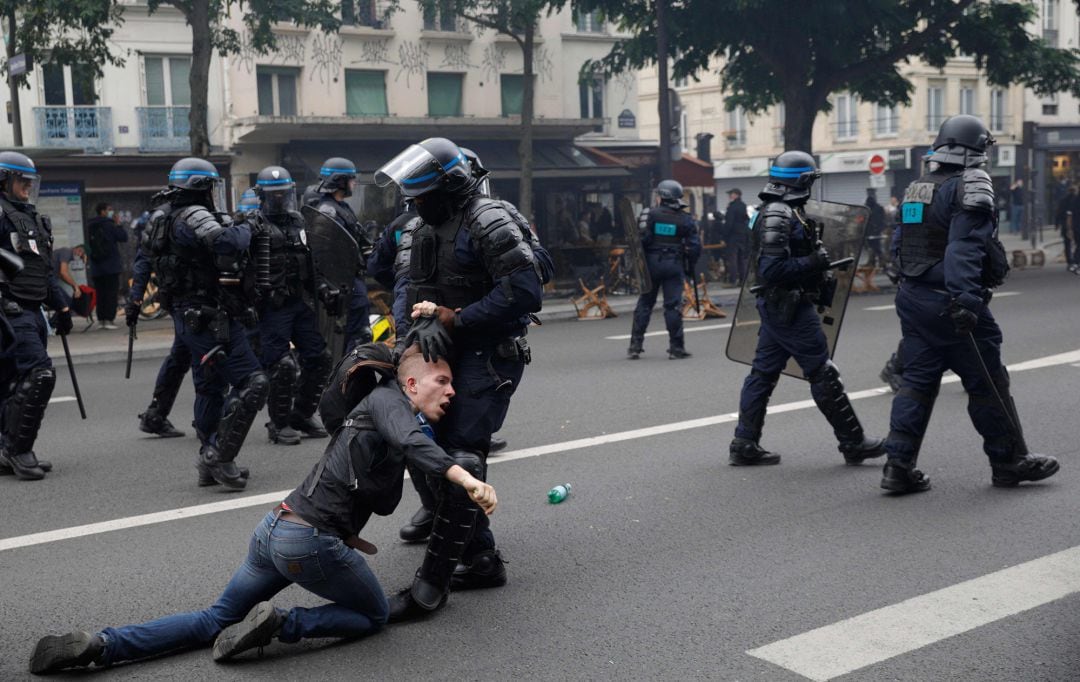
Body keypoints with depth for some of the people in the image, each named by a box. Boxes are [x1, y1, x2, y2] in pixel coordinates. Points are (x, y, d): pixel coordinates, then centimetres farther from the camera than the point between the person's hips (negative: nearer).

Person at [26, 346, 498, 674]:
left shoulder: (399, 421, 20)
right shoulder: (387, 399, -7)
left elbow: (384, 504, 23)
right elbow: (410, 442, -33)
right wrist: (465, 478, -42)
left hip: (274, 528, 9)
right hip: (311, 541, -9)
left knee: (215, 622, 20)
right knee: (374, 615, 13)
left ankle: (98, 645, 8)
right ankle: (279, 625, -5)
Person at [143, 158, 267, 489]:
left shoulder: (171, 217, 17)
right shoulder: (193, 216, -15)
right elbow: (224, 242, -32)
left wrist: (231, 227, 9)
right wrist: (243, 230, -13)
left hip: (192, 318, 11)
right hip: (212, 319, -11)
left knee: (210, 389, 18)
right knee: (252, 383, -12)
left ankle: (210, 464, 26)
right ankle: (219, 456, -11)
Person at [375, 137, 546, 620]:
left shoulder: (489, 222, -15)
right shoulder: (428, 227, 12)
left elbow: (524, 290, -23)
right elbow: (414, 287, 7)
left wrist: (453, 319, -20)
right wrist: (421, 322, -17)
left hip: (490, 356, -9)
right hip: (451, 354, 10)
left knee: (460, 460, -12)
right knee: (441, 452, 11)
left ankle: (431, 584, -9)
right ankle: (483, 560, 24)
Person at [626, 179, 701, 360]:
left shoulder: (648, 214, -4)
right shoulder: (685, 219, 1)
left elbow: (640, 240, -10)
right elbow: (694, 246, -1)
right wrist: (691, 264, 14)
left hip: (651, 263, 0)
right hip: (674, 264, 0)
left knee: (644, 304, 8)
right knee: (673, 306, 2)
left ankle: (635, 346, 9)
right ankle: (676, 348, 2)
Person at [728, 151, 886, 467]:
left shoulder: (776, 211, 14)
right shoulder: (780, 215, -19)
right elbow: (773, 269, -26)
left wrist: (817, 260, 14)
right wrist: (813, 262, -19)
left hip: (775, 306, 10)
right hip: (791, 307, -10)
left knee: (763, 373, 10)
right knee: (823, 374, -1)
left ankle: (744, 445, 13)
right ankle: (853, 443, 8)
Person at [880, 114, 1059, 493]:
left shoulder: (916, 189, 13)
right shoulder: (969, 187, -12)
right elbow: (964, 248, -24)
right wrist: (964, 298, -31)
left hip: (913, 299, 8)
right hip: (949, 302, -8)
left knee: (917, 380, 9)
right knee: (987, 382, 6)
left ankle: (898, 465, 4)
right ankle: (1009, 461, 18)